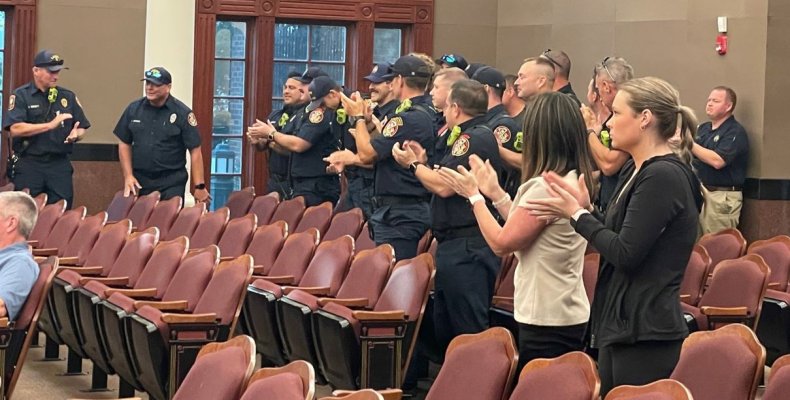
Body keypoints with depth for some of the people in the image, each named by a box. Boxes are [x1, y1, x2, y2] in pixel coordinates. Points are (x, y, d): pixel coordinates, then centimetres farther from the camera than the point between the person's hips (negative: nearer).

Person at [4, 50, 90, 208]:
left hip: (60, 165, 3)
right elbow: (15, 129, -14)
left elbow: (81, 128, 15)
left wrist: (76, 134, -10)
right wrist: (50, 125, -19)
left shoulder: (68, 96, 10)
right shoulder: (21, 95, -1)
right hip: (28, 165, -3)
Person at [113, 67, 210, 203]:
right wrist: (128, 176, 2)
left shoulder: (182, 113, -6)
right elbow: (125, 144, 12)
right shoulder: (134, 109, 5)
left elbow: (195, 151, -7)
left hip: (171, 183, -3)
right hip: (140, 182, 3)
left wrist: (200, 186, -11)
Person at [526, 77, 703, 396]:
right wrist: (583, 209, 3)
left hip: (645, 335, -10)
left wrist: (579, 214, -9)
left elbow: (625, 254, -21)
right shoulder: (636, 170, 14)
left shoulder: (664, 177, -17)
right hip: (619, 325, 10)